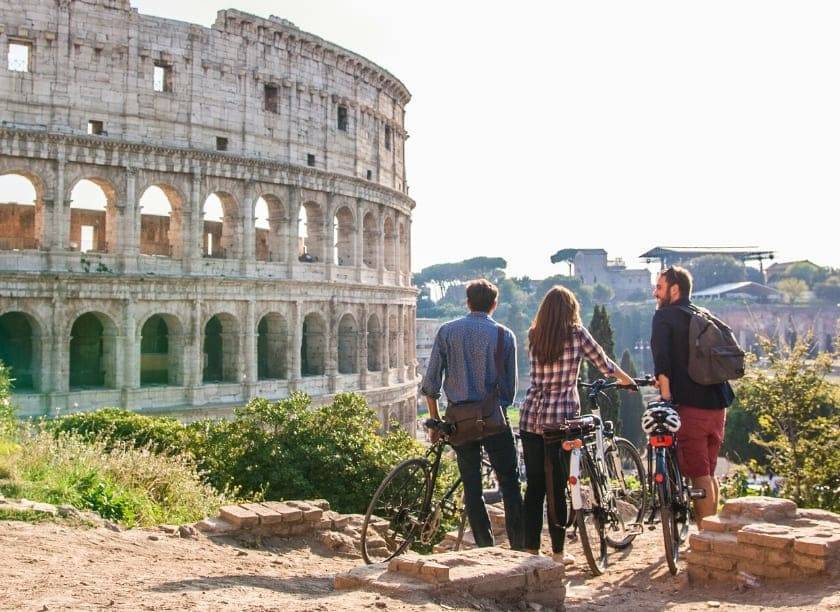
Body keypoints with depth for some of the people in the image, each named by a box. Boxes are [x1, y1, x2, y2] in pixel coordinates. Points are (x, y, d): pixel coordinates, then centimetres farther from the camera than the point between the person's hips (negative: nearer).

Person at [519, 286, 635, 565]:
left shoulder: (533, 336, 7)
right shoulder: (576, 333, -4)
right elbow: (603, 363, 8)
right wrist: (627, 380, 27)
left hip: (530, 417, 4)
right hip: (560, 418, -4)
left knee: (534, 486, 10)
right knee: (557, 487, 4)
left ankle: (531, 549, 15)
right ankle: (558, 552, 11)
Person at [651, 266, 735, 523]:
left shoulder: (665, 315, -3)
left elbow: (661, 354, -19)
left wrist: (666, 392, -21)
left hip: (691, 405, -7)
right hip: (717, 403, 7)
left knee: (699, 475, -3)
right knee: (709, 473, 17)